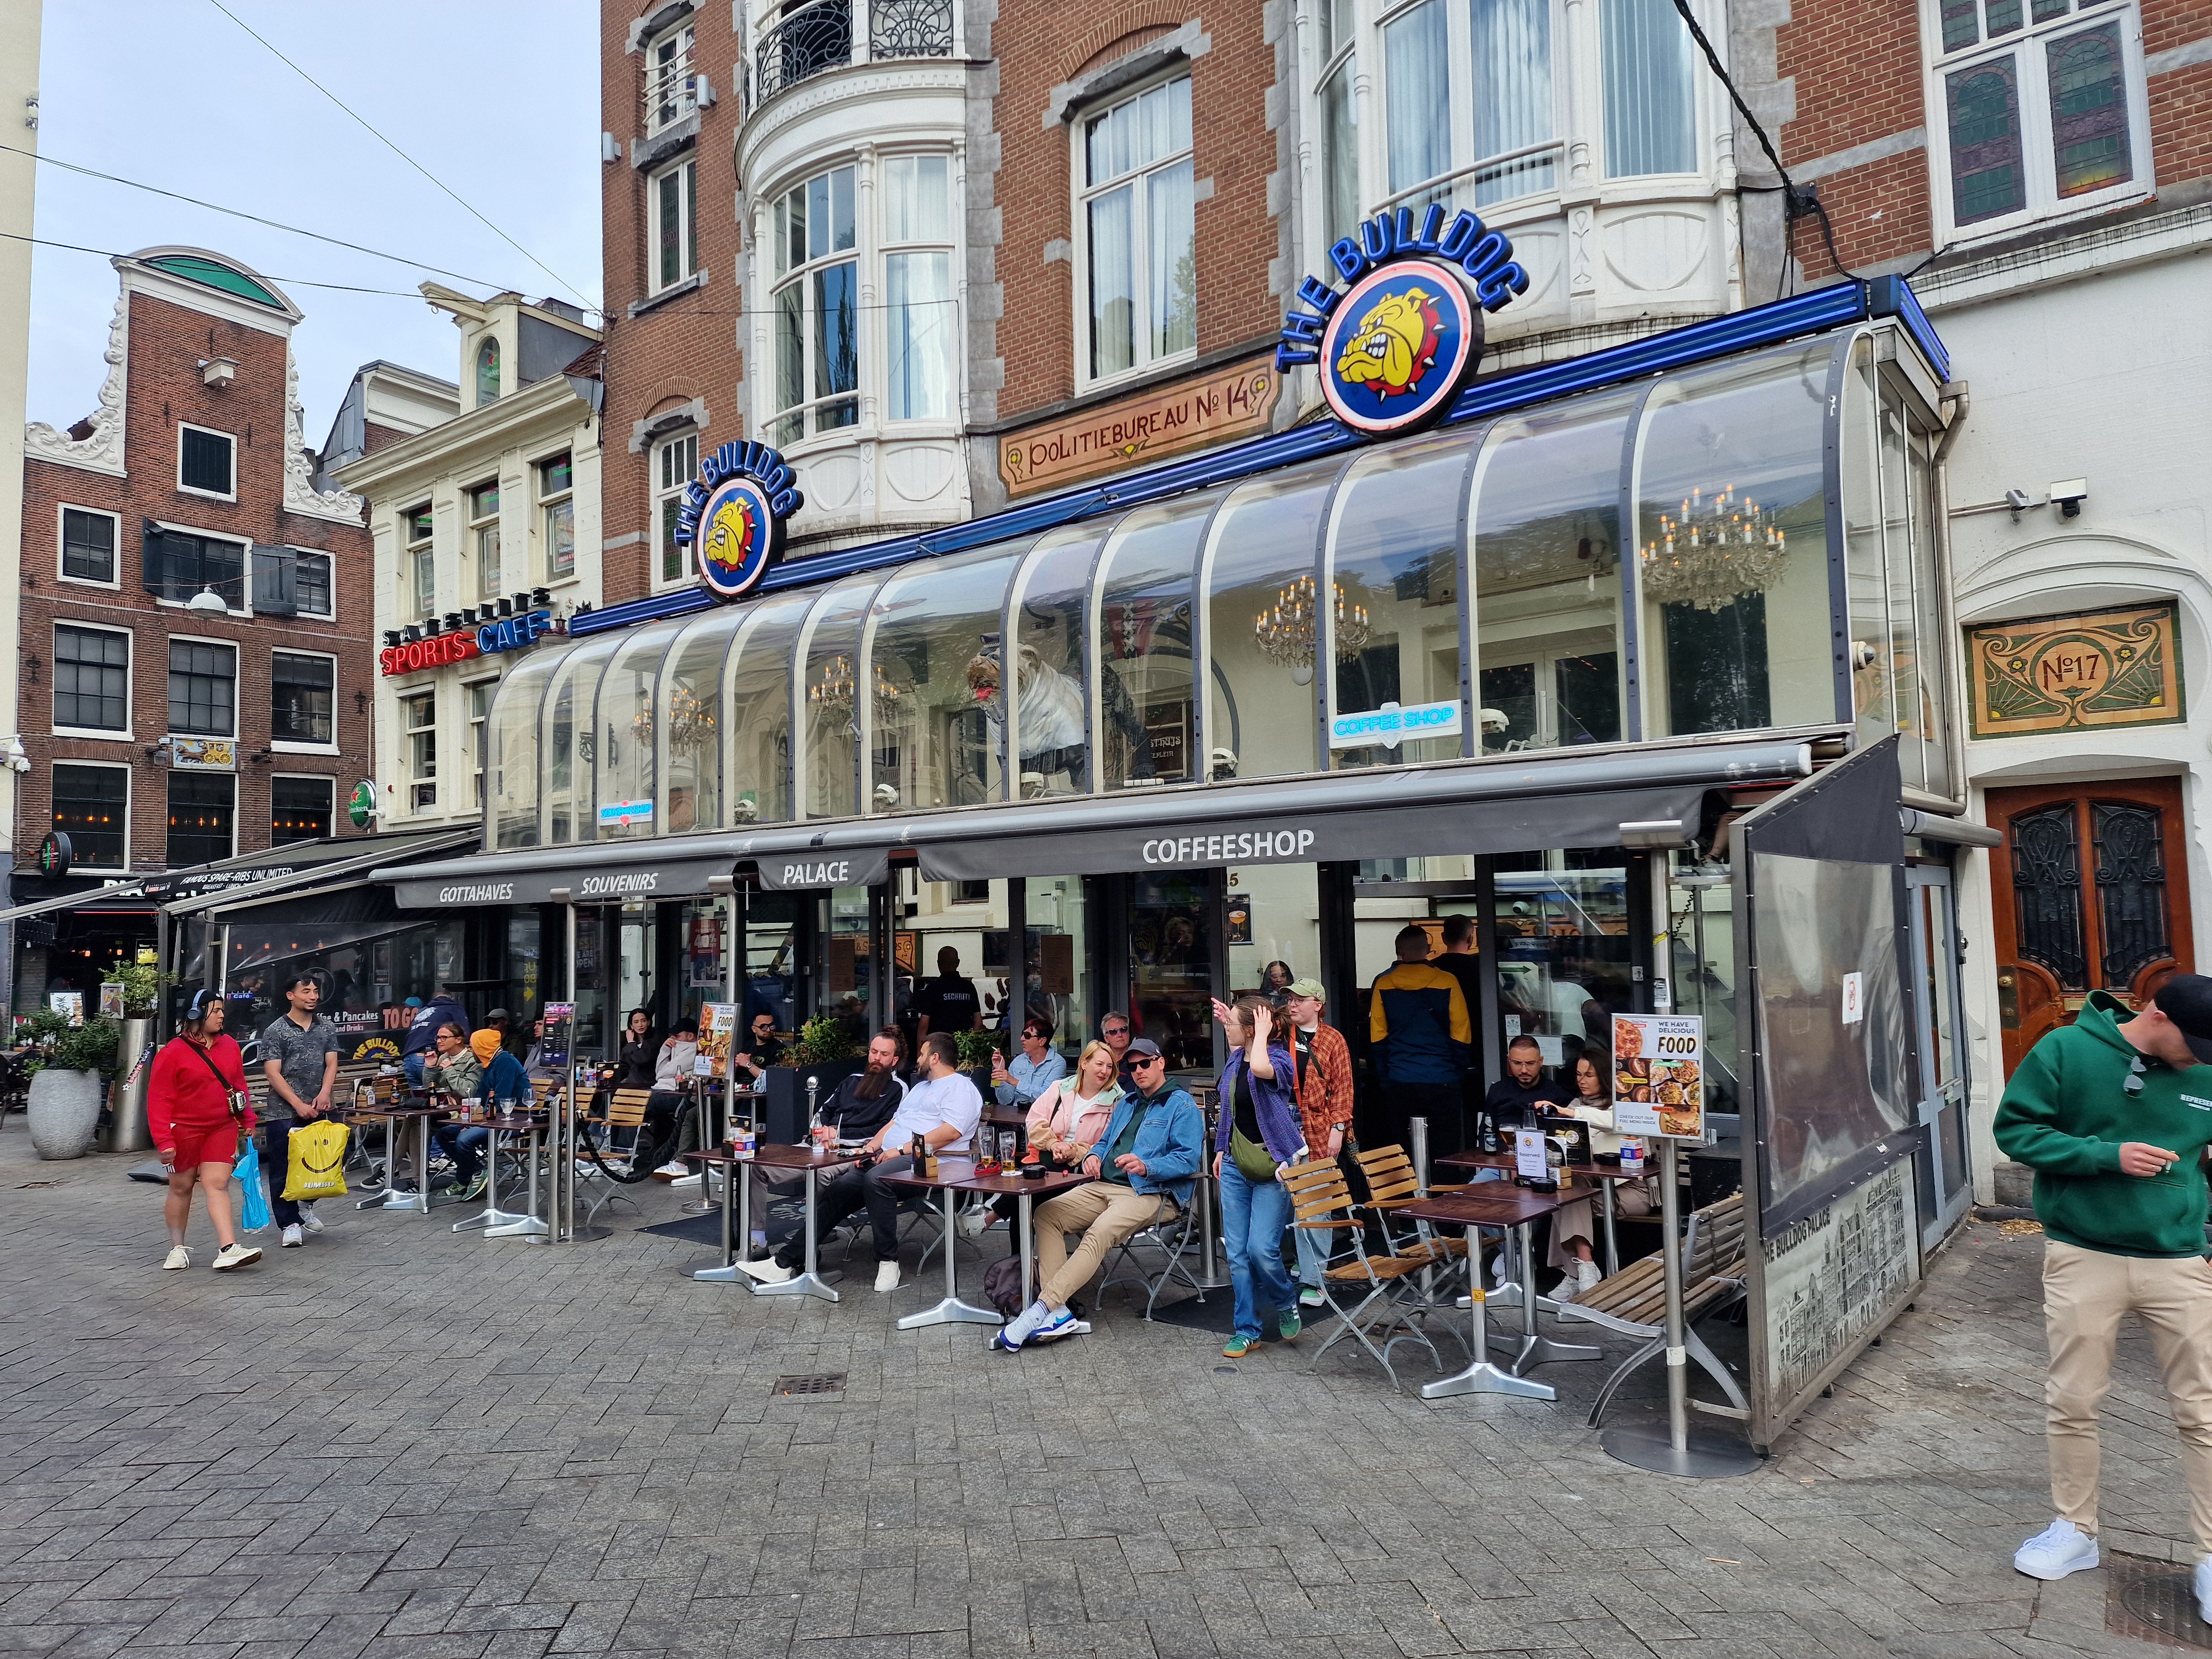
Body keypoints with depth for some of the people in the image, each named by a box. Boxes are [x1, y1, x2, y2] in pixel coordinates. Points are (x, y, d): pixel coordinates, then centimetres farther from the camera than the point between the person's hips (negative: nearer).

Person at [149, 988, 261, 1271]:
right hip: (184, 1131, -3)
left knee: (217, 1184, -5)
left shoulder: (230, 1046, 6)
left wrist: (247, 1121, 13)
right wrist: (164, 1140, -14)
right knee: (181, 1187, 10)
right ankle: (177, 1248, 27)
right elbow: (159, 1099, -11)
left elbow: (239, 1085, 15)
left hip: (222, 1129, 3)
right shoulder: (172, 1052, -10)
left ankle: (228, 1250, -13)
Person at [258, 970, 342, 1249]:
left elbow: (332, 1064, 6)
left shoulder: (326, 1028, 10)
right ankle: (290, 1224, 8)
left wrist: (324, 1094, -13)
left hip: (316, 1110, 4)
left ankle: (306, 1206, 32)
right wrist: (299, 1105, -14)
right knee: (283, 1168, 0)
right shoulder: (275, 1031, -3)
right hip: (282, 1111, -4)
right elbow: (273, 1074, -8)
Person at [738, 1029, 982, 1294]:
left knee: (875, 1179, -36)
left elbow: (951, 1132, -15)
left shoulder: (959, 1087, 0)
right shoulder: (920, 1087, 32)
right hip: (887, 1158, 9)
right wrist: (872, 1145, 7)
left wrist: (901, 1150, -16)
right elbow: (894, 1122, 29)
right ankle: (785, 1262, -10)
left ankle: (888, 1260, -24)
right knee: (836, 1190, -9)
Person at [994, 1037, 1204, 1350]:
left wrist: (1146, 1167, -26)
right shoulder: (1127, 1102, 27)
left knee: (1098, 1234, -34)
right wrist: (1094, 1155, 8)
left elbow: (1189, 1159, -11)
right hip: (1104, 1185, 8)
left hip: (1151, 1193, -8)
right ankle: (1058, 1313, -25)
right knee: (1046, 1213, -15)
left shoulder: (1182, 1104, 1)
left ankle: (1038, 1311, -38)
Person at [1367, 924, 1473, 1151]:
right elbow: (1461, 1037, -1)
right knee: (1446, 1155, 5)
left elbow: (1377, 1038, 2)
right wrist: (1458, 1076, 9)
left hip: (1399, 1083, 1)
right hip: (1443, 1082, -1)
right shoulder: (1447, 982, -3)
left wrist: (1384, 1080, 9)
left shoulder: (1383, 983, 1)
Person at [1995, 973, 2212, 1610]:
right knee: (2071, 1403, 8)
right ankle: (2075, 1529, 27)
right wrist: (2107, 1155, -18)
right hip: (2083, 1256, -2)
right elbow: (2015, 1128, -8)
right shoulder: (2066, 1050, -8)